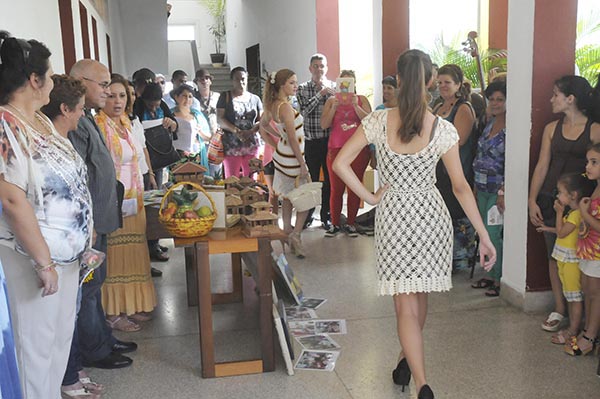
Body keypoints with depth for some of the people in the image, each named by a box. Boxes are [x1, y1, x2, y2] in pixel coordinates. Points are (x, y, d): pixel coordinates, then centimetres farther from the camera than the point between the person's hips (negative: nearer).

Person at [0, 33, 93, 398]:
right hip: (36, 257, -9)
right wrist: (43, 261, -20)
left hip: (66, 251, 9)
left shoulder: (41, 120, 9)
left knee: (61, 338, 20)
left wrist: (85, 230, 14)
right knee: (37, 345, 6)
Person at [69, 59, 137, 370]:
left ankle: (103, 338, 33)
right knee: (88, 286, 3)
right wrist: (87, 225, -22)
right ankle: (94, 351, 16)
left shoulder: (86, 119, 14)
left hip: (98, 219, 10)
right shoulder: (74, 124, -19)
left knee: (94, 282, 19)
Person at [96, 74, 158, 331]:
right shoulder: (98, 126, -13)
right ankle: (112, 313, 11)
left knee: (133, 252, 14)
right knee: (114, 254, 0)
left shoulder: (126, 123, 11)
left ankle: (131, 305, 26)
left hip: (133, 199, 8)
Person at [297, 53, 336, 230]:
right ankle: (307, 215, 20)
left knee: (329, 179, 6)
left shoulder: (334, 87, 6)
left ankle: (326, 215, 18)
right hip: (312, 141, 0)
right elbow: (304, 110, -11)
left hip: (331, 140, 1)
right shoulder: (302, 88, 5)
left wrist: (326, 88, -9)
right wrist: (320, 93, -13)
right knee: (312, 179, 6)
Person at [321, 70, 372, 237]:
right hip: (336, 148, 0)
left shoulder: (361, 99, 9)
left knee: (354, 187, 2)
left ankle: (350, 223, 12)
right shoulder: (332, 100, 10)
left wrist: (356, 105, -15)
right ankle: (335, 223, 9)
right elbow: (324, 125, 1)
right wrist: (334, 107, -10)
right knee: (336, 188, -2)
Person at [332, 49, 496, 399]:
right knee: (419, 296, 22)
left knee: (406, 304, 5)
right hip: (431, 215, 1)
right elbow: (461, 186, -7)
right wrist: (484, 237, -2)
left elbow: (340, 164, -10)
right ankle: (408, 359, 42)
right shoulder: (443, 129, -9)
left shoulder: (378, 121, -9)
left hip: (393, 214, -1)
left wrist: (370, 197, -1)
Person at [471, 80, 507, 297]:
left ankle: (500, 279, 8)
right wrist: (476, 185, 16)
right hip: (483, 188, 8)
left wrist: (503, 192, -20)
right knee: (486, 234, 12)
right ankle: (490, 274, 24)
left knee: (494, 234, -5)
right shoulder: (490, 123, 12)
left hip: (499, 189, -8)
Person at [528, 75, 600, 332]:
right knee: (554, 256, 8)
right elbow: (542, 166, 8)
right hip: (550, 200, 4)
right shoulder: (552, 128, 8)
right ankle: (559, 309, 19)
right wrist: (532, 200, 2)